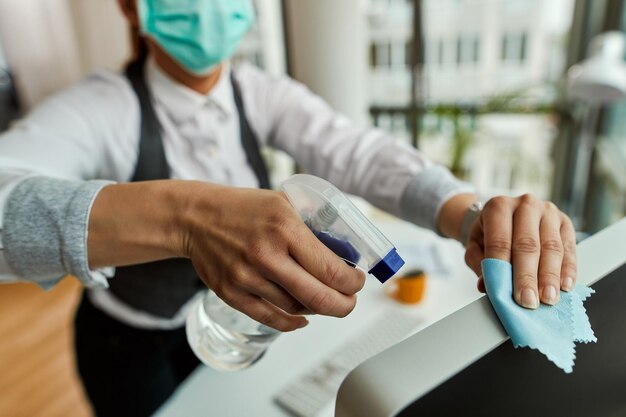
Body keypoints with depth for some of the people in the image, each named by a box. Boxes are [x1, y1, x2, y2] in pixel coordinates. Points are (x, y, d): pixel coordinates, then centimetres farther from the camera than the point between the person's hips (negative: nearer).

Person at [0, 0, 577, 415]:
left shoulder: (263, 95, -15)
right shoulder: (101, 108, -28)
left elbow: (354, 152, -30)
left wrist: (474, 215, -49)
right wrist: (179, 216, -65)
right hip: (131, 344, -1)